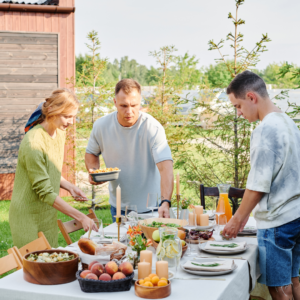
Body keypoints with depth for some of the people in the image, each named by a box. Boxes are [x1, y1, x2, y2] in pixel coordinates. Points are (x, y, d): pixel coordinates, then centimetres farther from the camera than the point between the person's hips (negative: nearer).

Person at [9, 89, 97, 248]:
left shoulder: (60, 134, 3)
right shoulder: (33, 143, -24)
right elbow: (45, 192, -23)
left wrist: (69, 187, -2)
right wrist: (80, 217, -23)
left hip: (48, 215, 8)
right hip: (28, 216, -8)